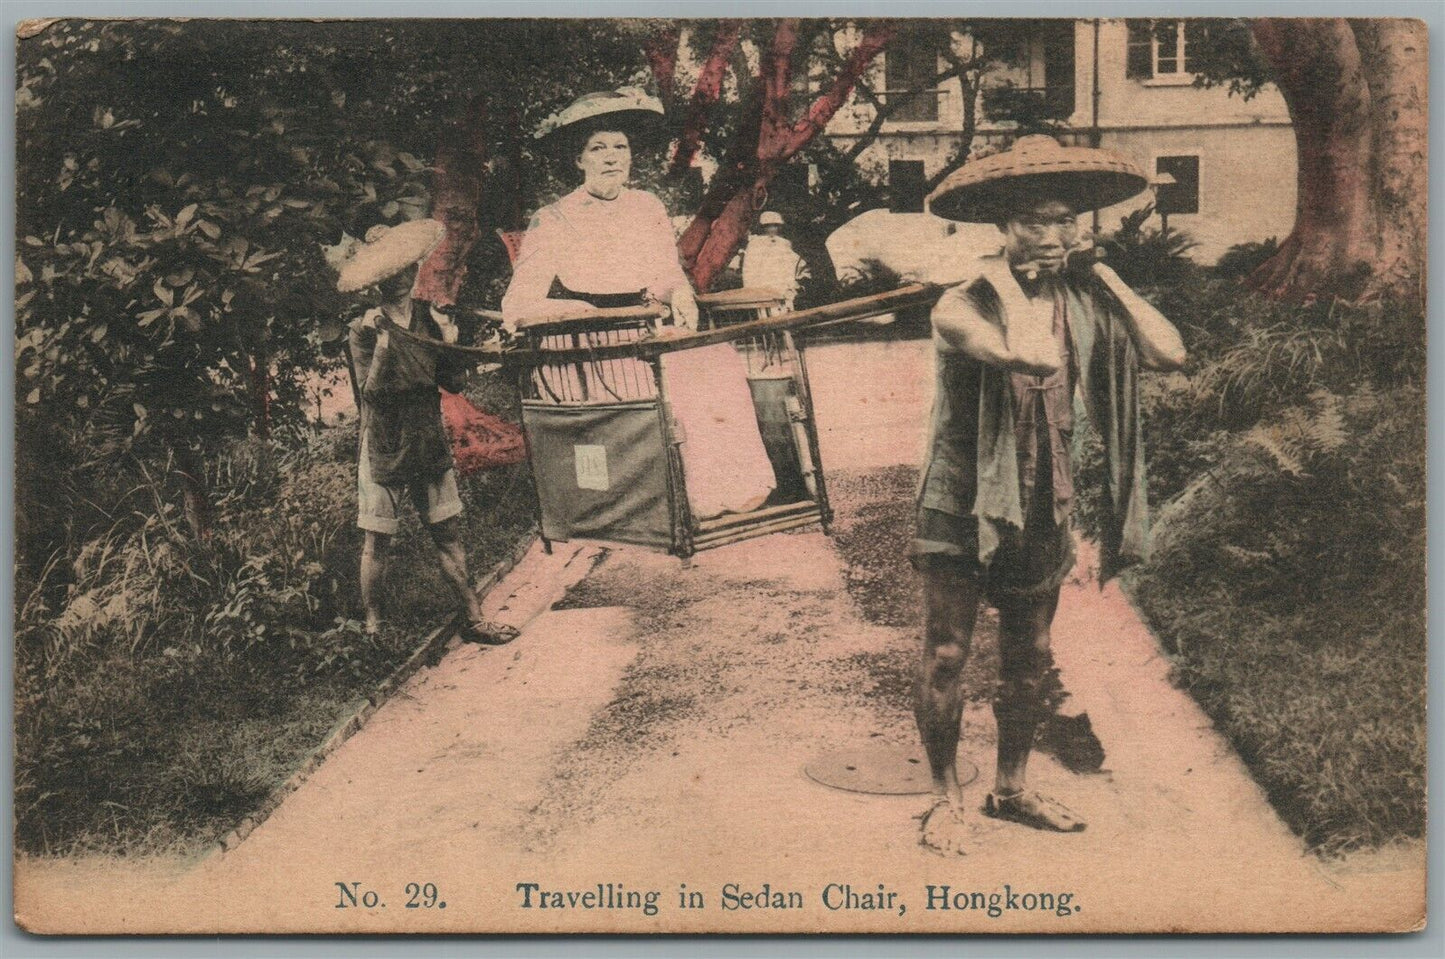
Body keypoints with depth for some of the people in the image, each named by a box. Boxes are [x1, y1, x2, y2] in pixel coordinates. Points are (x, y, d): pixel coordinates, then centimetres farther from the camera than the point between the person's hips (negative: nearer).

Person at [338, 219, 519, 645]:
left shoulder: (432, 320, 4)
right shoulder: (364, 330, -8)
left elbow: (455, 383, 2)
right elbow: (370, 393, -17)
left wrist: (452, 344, -13)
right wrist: (383, 346, -27)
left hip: (430, 443, 4)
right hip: (384, 447, -4)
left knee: (448, 532, 8)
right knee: (377, 540, 4)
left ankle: (473, 618, 14)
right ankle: (372, 626, 16)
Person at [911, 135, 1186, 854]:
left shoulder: (1083, 303, 3)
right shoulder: (962, 306, -15)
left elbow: (1170, 353, -8)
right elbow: (1031, 356, -33)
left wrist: (1102, 274, -5)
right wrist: (1006, 282, -20)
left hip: (1041, 509, 5)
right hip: (962, 505, -5)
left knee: (1030, 660, 14)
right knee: (945, 657, -2)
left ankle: (1011, 788, 32)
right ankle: (946, 798, 17)